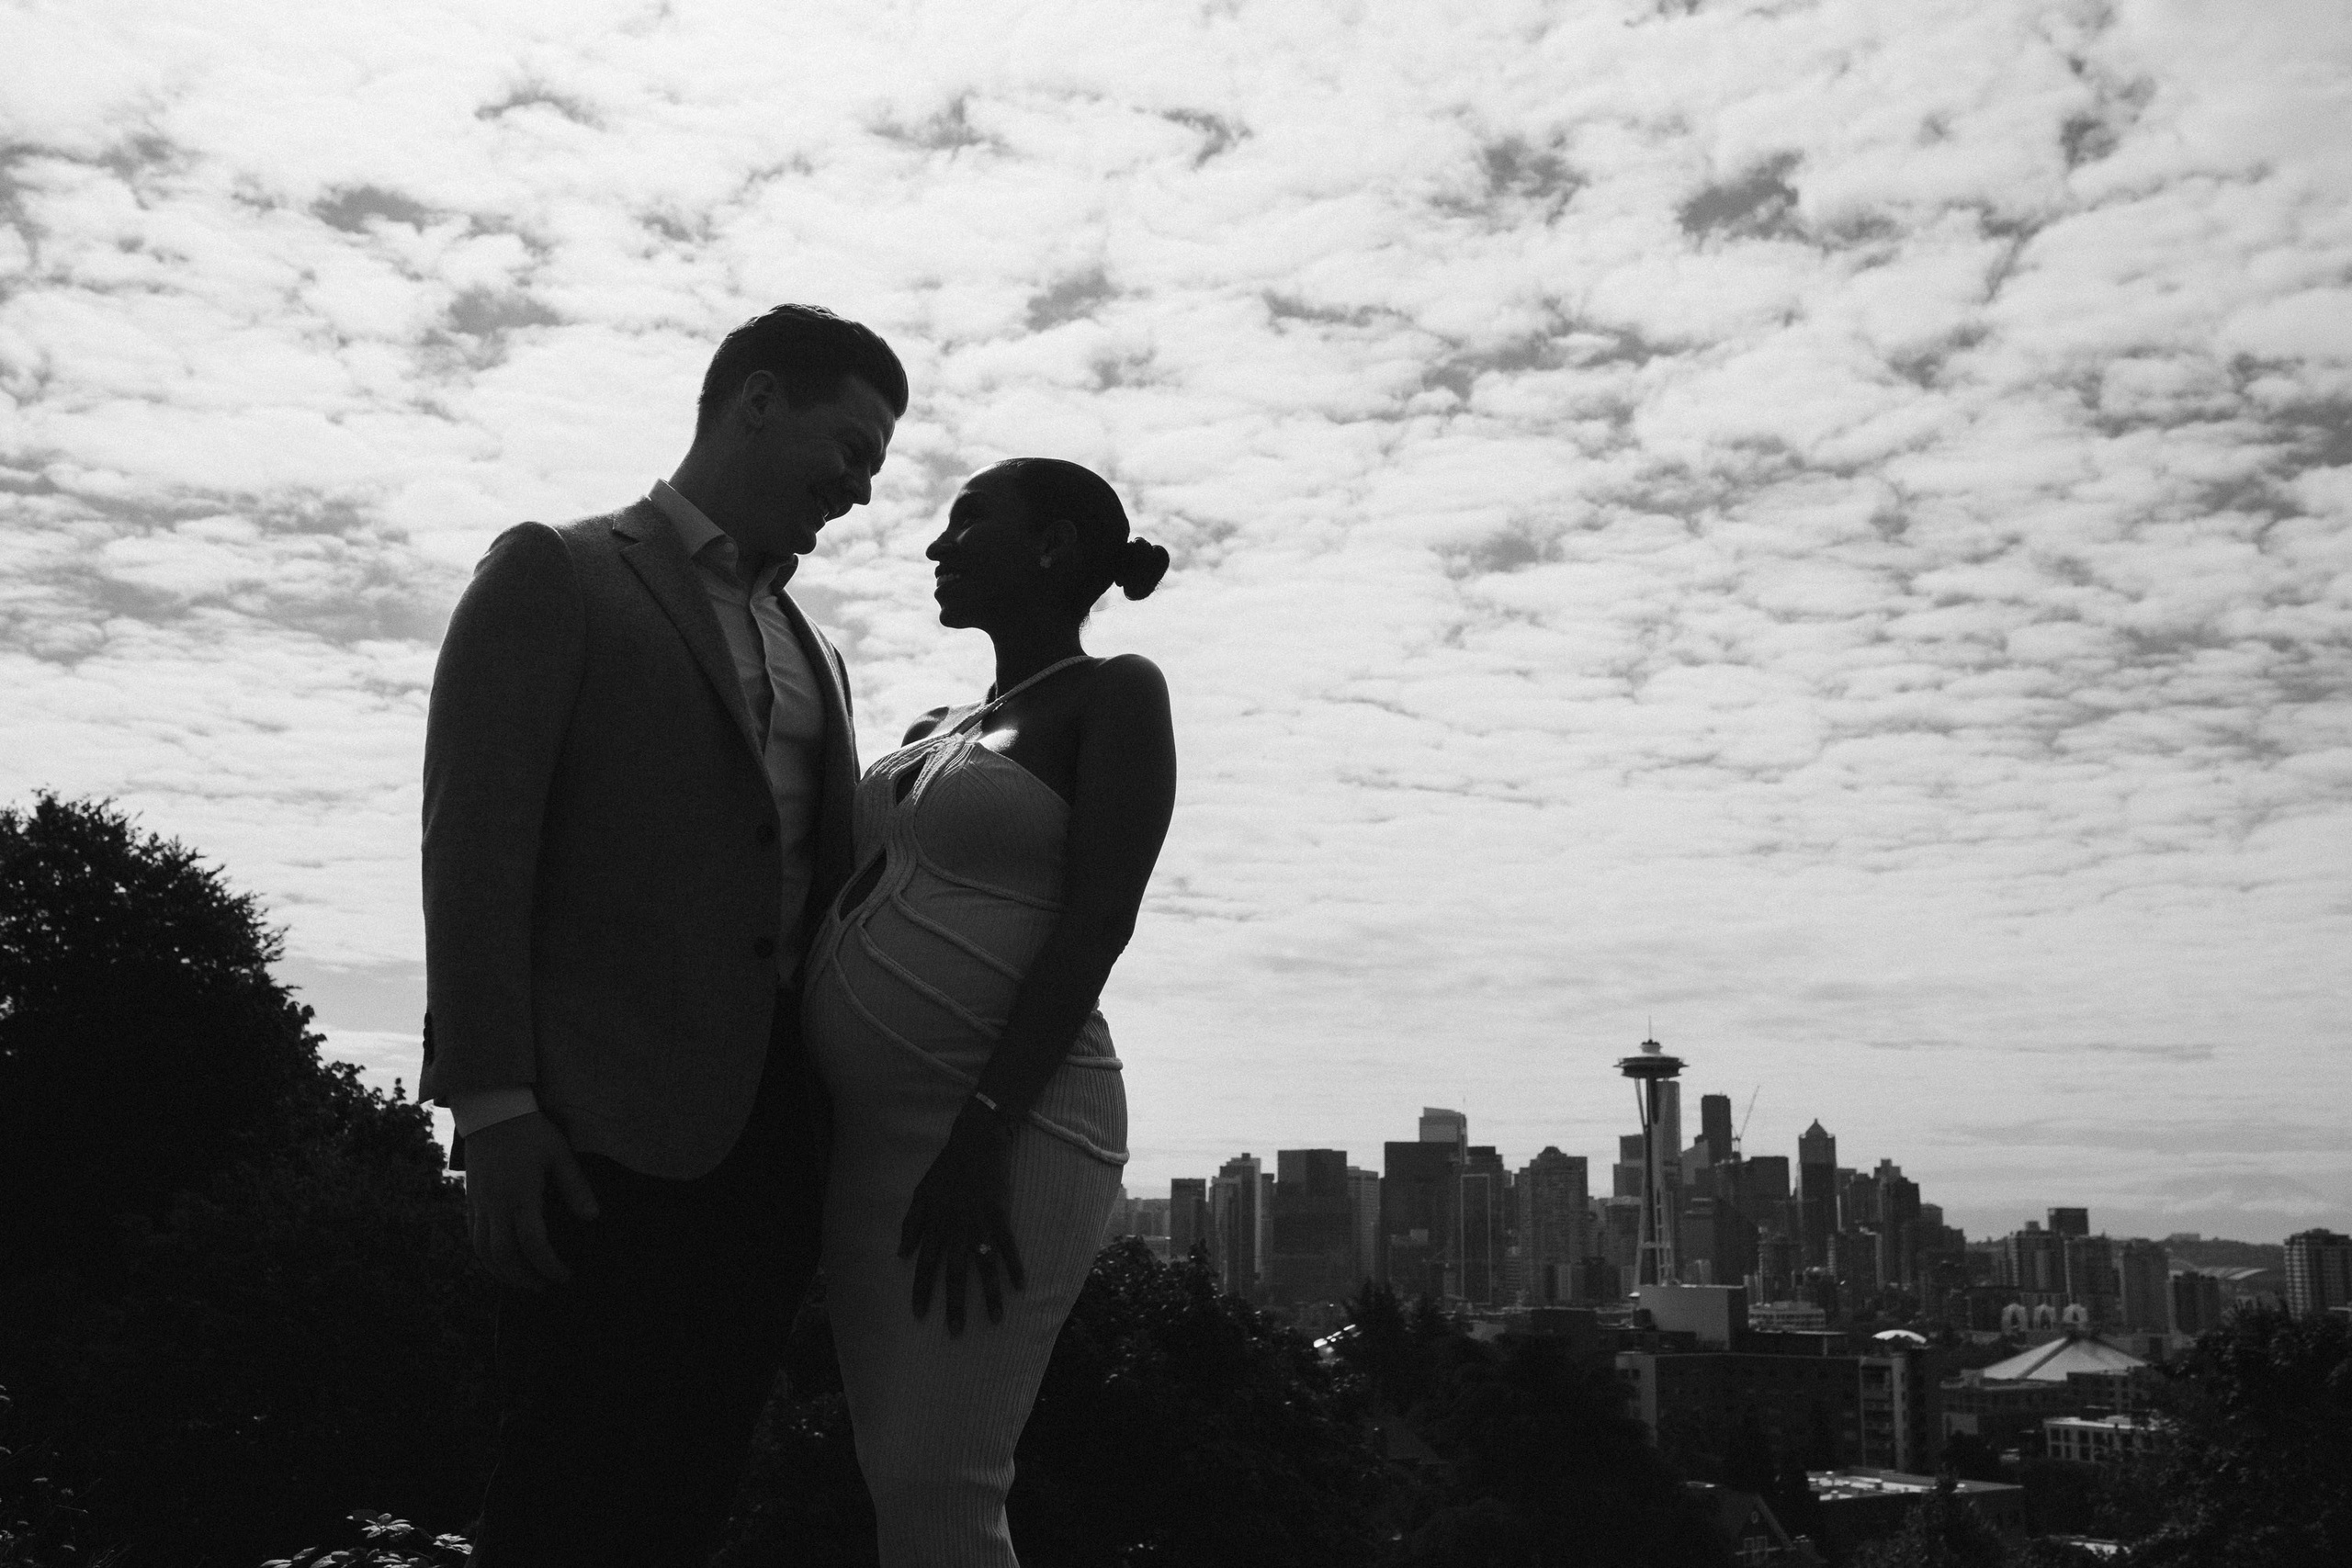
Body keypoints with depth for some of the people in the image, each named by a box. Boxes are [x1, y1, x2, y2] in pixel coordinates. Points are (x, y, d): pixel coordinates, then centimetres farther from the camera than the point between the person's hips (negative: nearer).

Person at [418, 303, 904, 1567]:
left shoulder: (808, 649, 21)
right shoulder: (557, 575, 2)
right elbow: (475, 842, -7)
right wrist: (492, 1099, -15)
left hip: (771, 1132, 6)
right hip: (610, 1128, -6)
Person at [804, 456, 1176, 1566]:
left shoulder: (1116, 696, -2)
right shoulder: (938, 728, 20)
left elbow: (1096, 924, -12)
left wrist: (984, 1135, -21)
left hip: (1000, 1130, -8)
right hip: (871, 1131, 8)